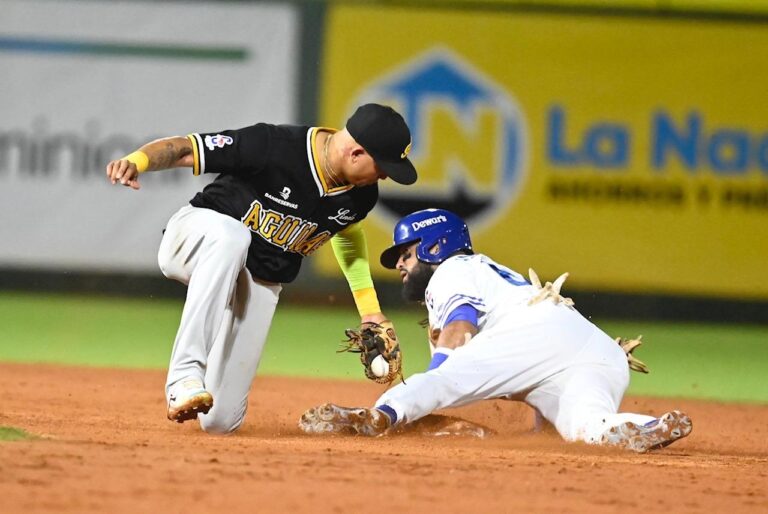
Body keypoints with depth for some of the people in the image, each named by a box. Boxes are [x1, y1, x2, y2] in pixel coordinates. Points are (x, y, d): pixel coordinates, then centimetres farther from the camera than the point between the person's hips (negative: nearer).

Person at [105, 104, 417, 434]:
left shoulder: (361, 195, -6)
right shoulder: (274, 147, -26)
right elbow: (182, 149, -25)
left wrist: (369, 308, 16)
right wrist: (135, 162, -46)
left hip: (260, 285, 5)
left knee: (220, 420, -6)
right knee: (229, 233, -43)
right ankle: (185, 375, -42)